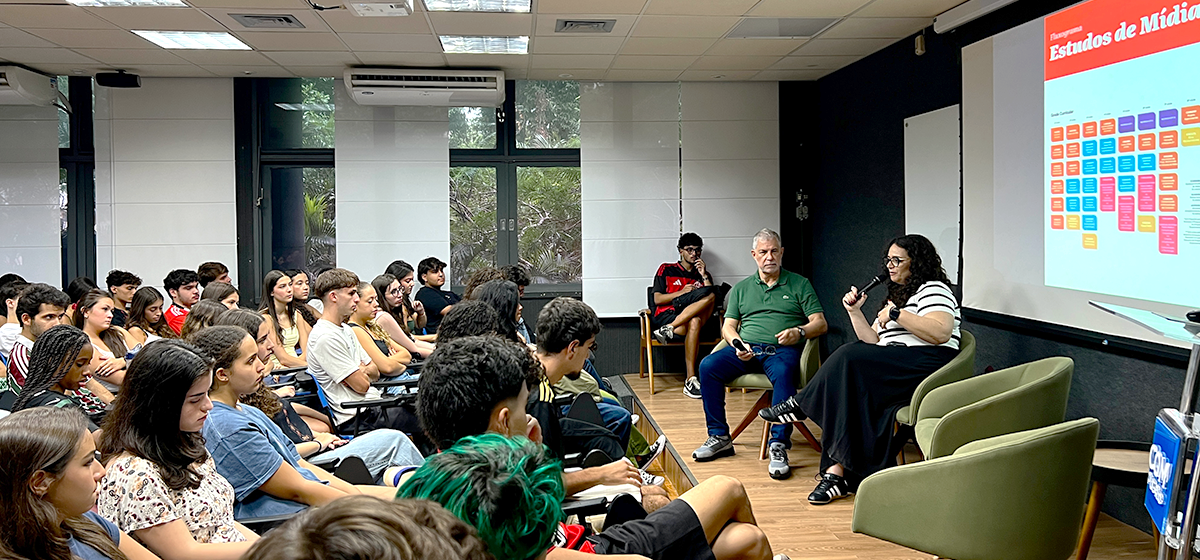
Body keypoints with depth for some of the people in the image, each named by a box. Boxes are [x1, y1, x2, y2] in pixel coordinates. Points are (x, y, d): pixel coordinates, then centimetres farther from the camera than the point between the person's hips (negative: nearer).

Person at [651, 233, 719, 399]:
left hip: (695, 317, 3)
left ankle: (669, 329, -36)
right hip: (665, 316, -2)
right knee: (694, 322, -37)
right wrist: (682, 293, -4)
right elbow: (657, 299, 7)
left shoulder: (703, 274, 25)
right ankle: (691, 379, -39)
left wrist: (704, 275, 3)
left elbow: (713, 302, 8)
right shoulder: (666, 269, 18)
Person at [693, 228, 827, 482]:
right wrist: (737, 344, -6)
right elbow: (728, 326, 17)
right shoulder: (742, 288, 21)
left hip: (782, 349, -3)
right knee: (708, 366, -23)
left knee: (783, 373, -39)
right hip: (747, 349, 3)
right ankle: (719, 437, -15)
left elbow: (820, 323, 6)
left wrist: (799, 332, -16)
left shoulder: (799, 284, 13)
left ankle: (779, 445, -36)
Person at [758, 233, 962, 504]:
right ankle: (837, 472, -27)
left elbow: (941, 333, -19)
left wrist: (897, 314, -15)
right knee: (851, 389, -21)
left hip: (927, 366, -8)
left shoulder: (933, 290, 0)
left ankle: (801, 405, -10)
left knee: (849, 358, -26)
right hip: (895, 370, 8)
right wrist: (855, 312, 8)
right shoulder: (896, 296, 28)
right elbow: (873, 343, 20)